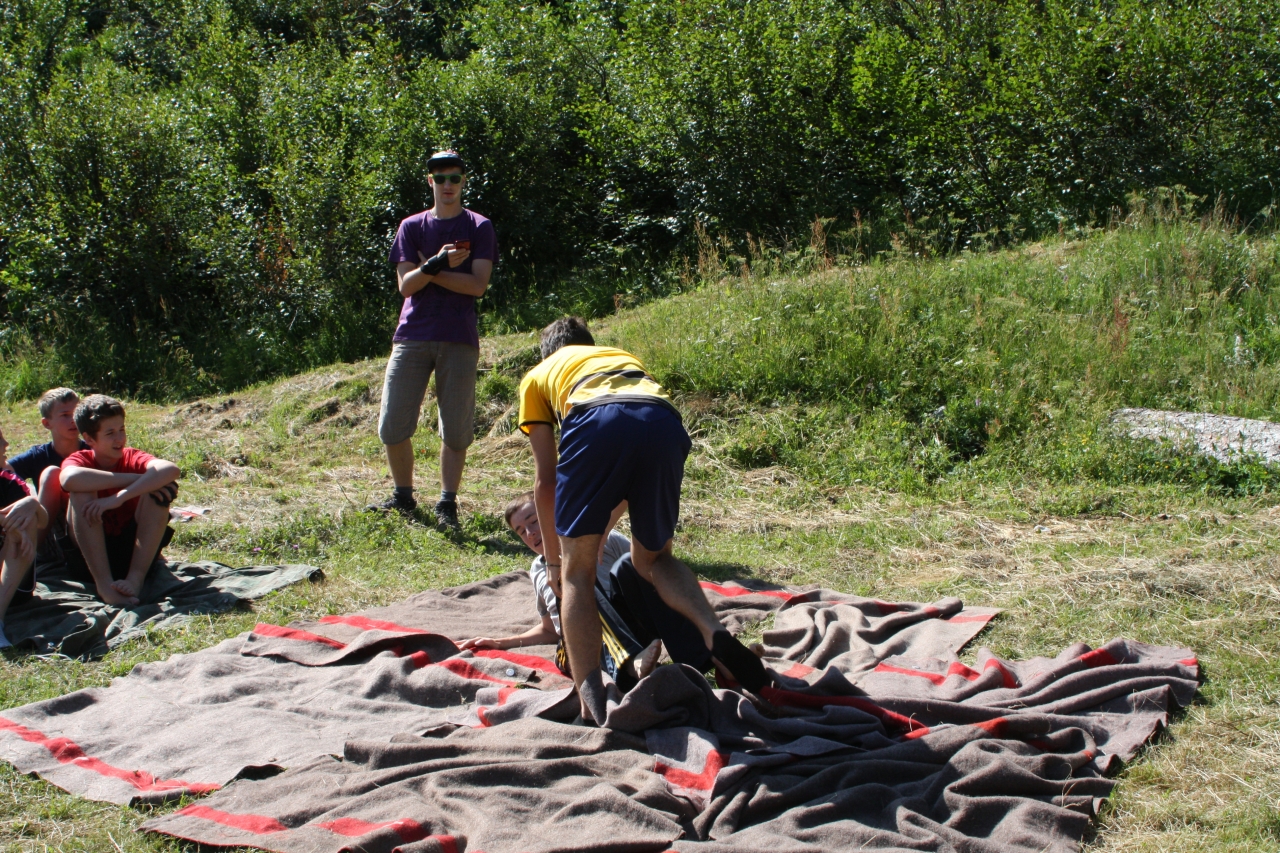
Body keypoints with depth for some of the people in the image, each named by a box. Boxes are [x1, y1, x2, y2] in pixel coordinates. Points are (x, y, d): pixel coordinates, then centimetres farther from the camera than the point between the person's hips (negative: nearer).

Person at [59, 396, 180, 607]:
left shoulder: (132, 458, -3)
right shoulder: (80, 460, -4)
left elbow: (170, 469, -28)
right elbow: (70, 478, -33)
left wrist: (120, 497, -37)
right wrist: (138, 479, -28)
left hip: (133, 550, 1)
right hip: (89, 553, -1)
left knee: (160, 487, -20)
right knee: (82, 492, -24)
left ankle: (136, 577, -30)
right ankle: (104, 583, -34)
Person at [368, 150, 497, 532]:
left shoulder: (478, 227, 7)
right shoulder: (411, 227, 12)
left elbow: (477, 285, -5)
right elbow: (406, 284, 1)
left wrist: (428, 270, -7)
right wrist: (439, 265, -16)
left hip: (459, 339, -2)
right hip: (412, 336, 2)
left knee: (455, 430, -1)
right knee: (392, 428, -1)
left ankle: (447, 504, 9)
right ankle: (403, 497, 17)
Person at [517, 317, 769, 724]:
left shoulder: (538, 376, 36)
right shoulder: (624, 357, 46)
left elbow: (546, 480, 31)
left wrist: (552, 555, 42)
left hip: (595, 424, -3)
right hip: (665, 423, 3)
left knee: (577, 573, 9)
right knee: (653, 558, 24)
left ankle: (592, 704, -8)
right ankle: (717, 636, -1)